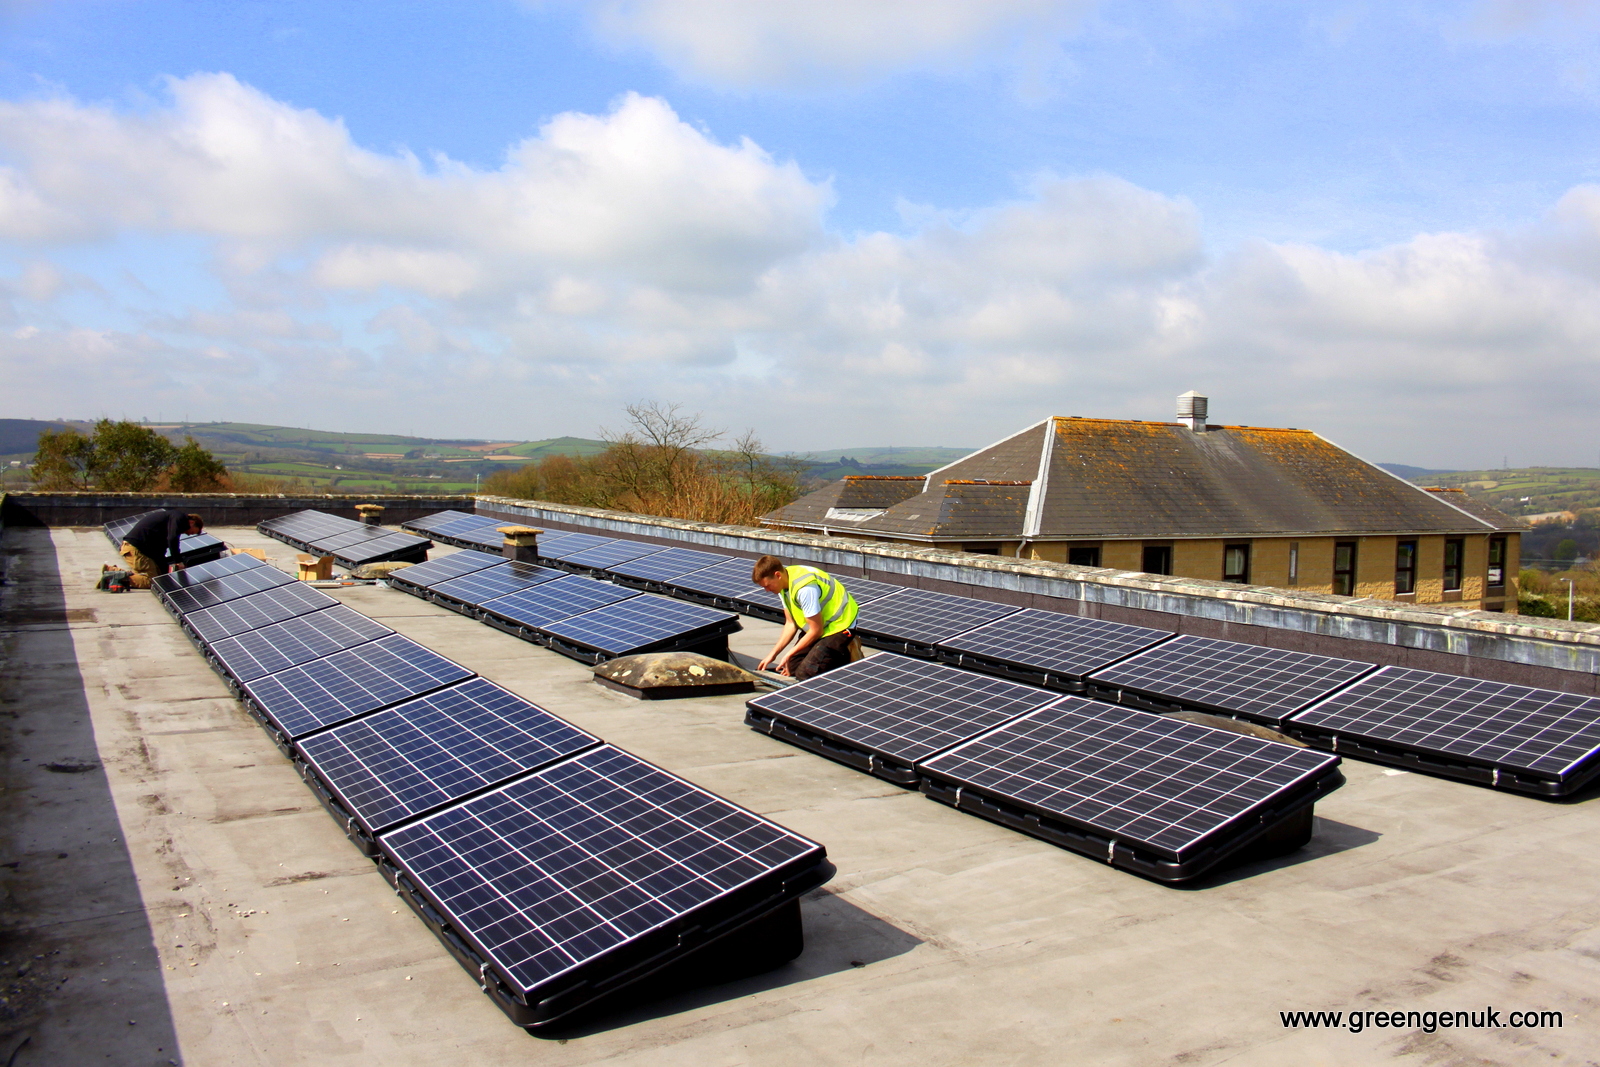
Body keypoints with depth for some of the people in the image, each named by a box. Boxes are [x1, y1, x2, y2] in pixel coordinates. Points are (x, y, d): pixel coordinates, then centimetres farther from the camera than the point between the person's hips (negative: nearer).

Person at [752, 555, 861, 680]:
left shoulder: (804, 588, -31)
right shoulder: (784, 584, -3)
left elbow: (816, 630, -22)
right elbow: (791, 624, 6)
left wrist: (789, 655, -12)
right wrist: (773, 654, 2)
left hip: (839, 624, -9)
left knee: (805, 673, -17)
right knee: (793, 667, 1)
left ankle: (848, 654, 1)